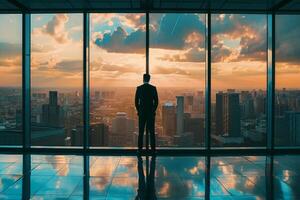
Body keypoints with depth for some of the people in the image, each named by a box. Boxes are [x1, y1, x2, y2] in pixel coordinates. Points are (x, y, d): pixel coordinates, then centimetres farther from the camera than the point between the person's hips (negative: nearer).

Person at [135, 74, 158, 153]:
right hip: (151, 112, 0)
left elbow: (136, 101, 0)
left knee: (141, 131, 5)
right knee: (152, 131, 3)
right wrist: (154, 110, 10)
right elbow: (156, 101, -2)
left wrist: (138, 110, 11)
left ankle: (140, 148, 5)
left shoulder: (139, 88, -2)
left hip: (141, 112, 0)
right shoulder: (153, 88, -2)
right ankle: (153, 148, 2)